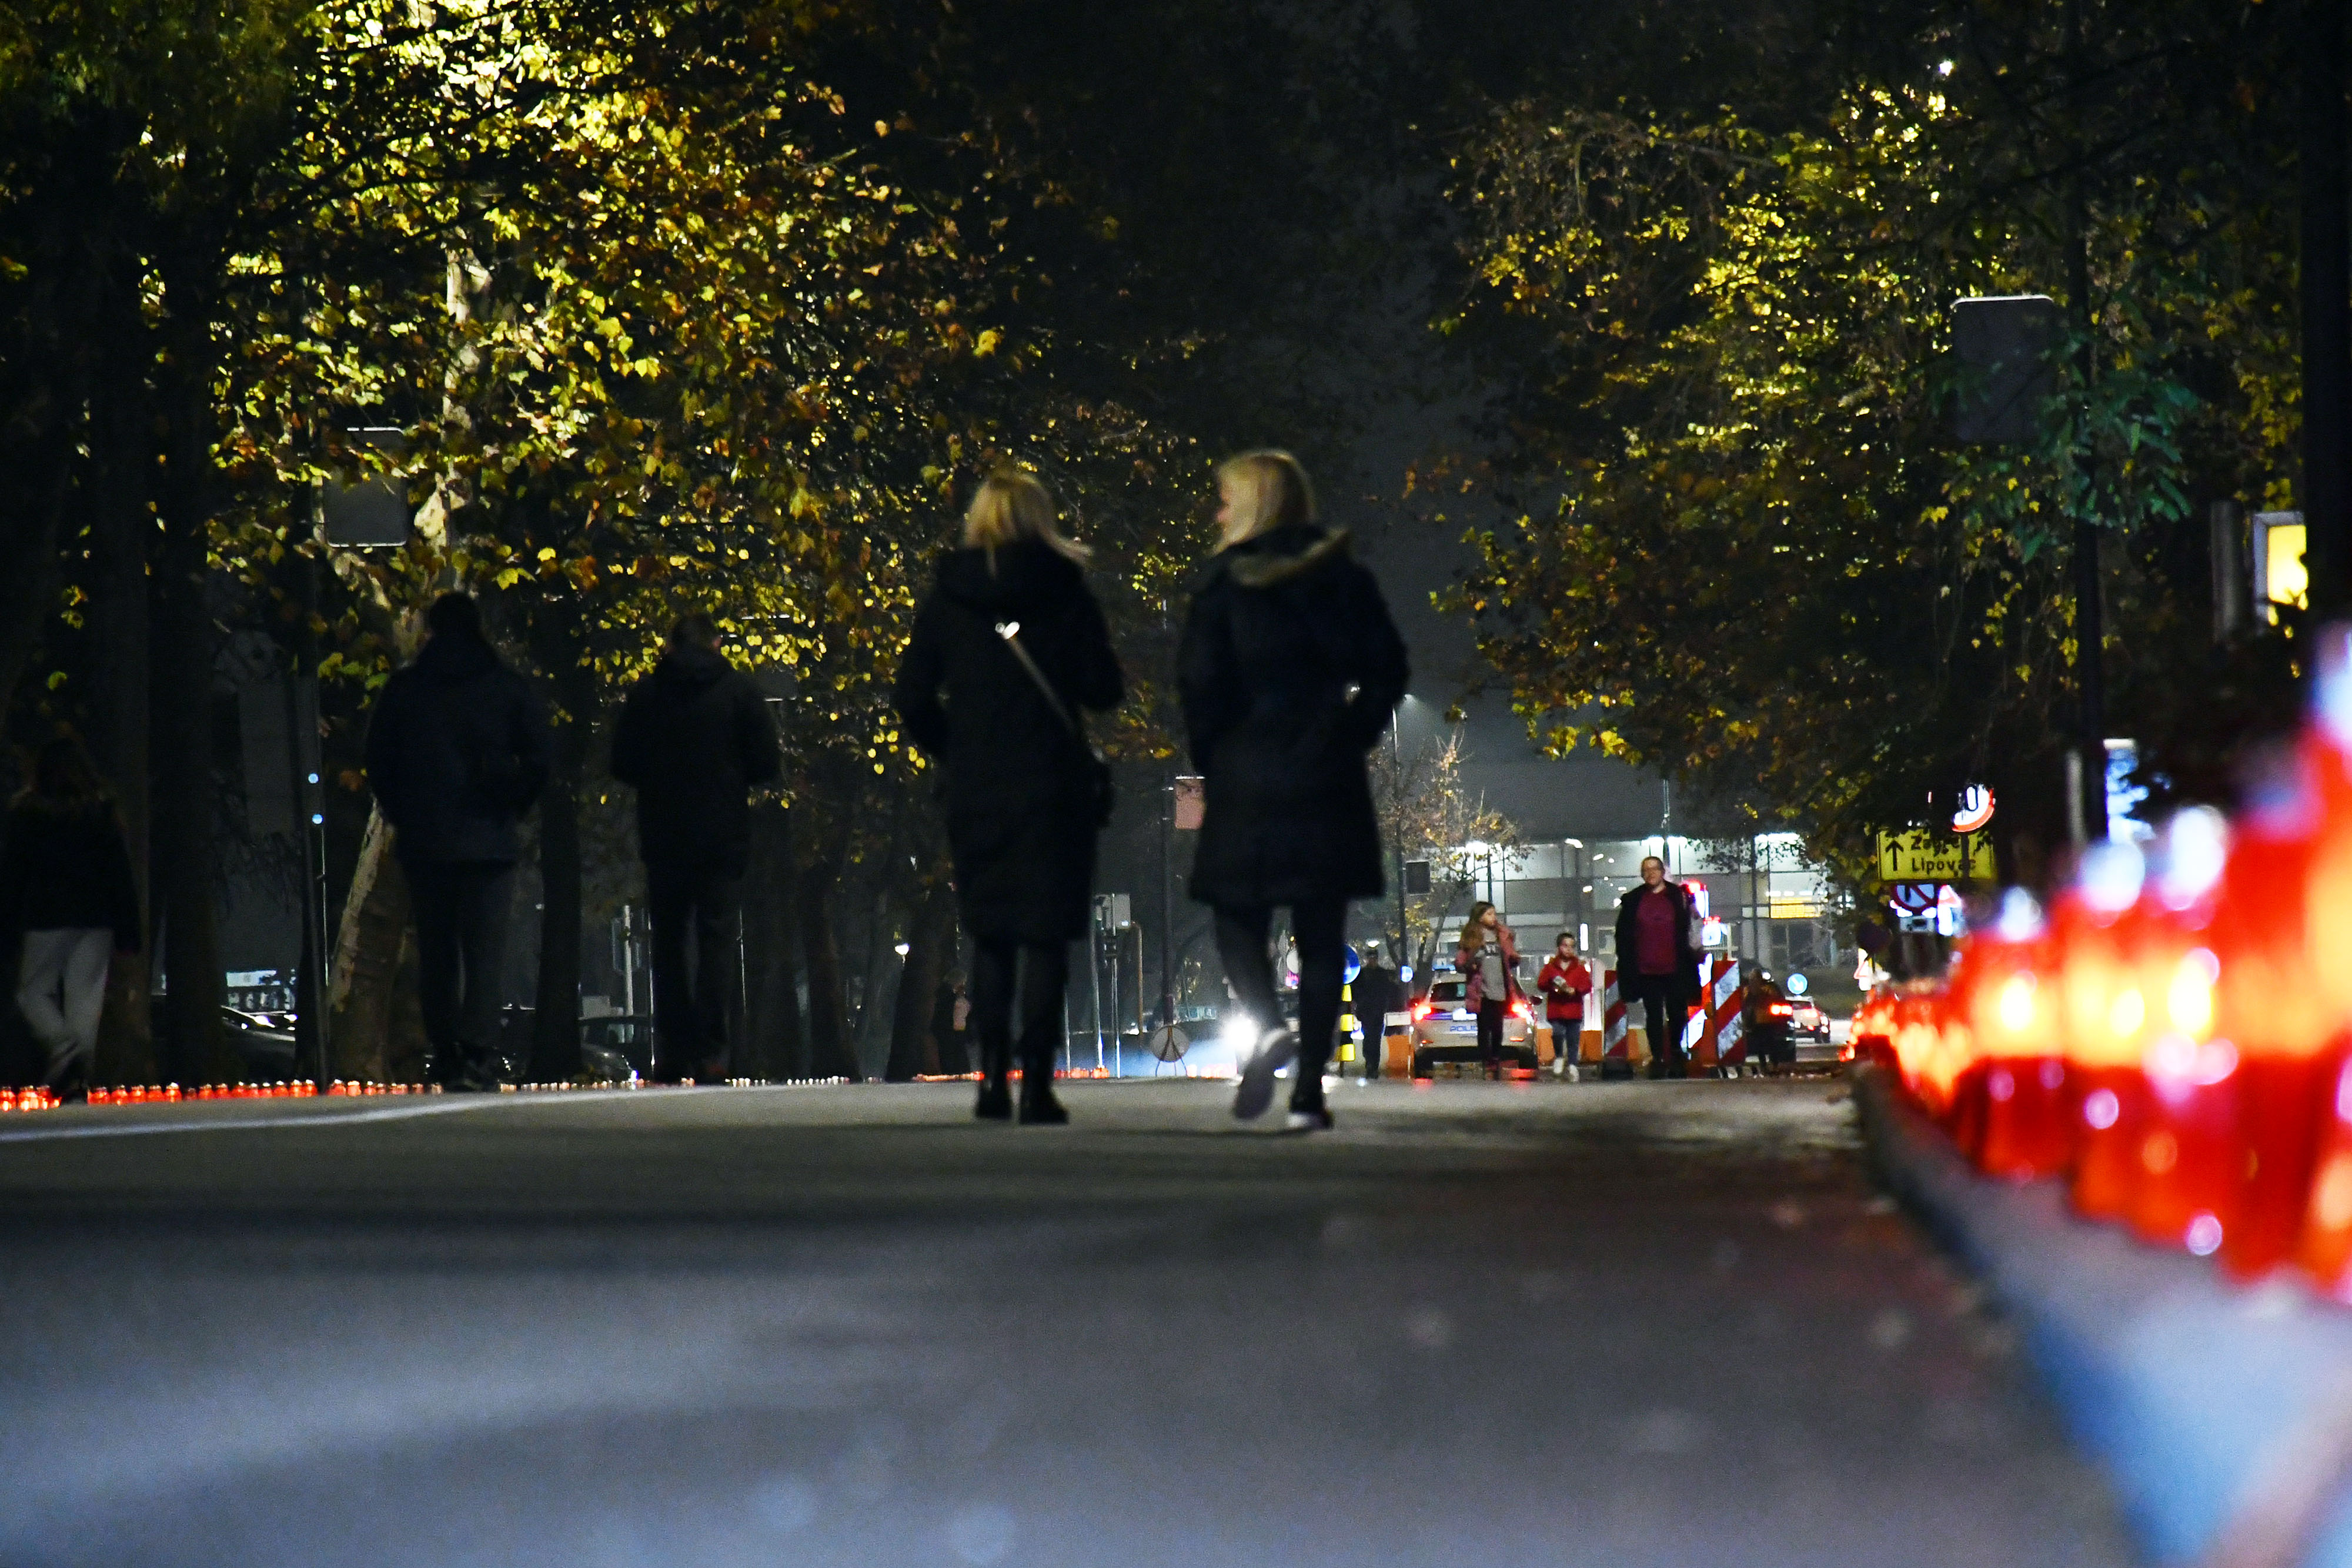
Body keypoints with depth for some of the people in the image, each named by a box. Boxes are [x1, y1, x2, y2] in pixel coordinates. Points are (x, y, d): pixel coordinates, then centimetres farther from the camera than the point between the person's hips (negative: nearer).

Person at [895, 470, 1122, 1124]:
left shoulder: (944, 599, 4)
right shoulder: (1065, 592, -4)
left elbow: (914, 699, 2)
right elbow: (1103, 690, -5)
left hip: (974, 791, 3)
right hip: (1051, 787, -3)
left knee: (989, 936, 14)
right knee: (1045, 936, 0)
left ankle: (992, 1076, 10)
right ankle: (1036, 1080, -8)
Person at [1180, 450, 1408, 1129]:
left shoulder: (1225, 581, -4)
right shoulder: (1343, 577, 6)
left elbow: (1201, 681, -8)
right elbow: (1387, 668, 3)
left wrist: (1209, 759, 4)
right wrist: (1352, 736, 11)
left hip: (1247, 774, -3)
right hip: (1328, 779, 3)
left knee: (1238, 914, 9)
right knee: (1321, 934, 6)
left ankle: (1266, 1025, -20)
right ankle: (1309, 1088, 2)